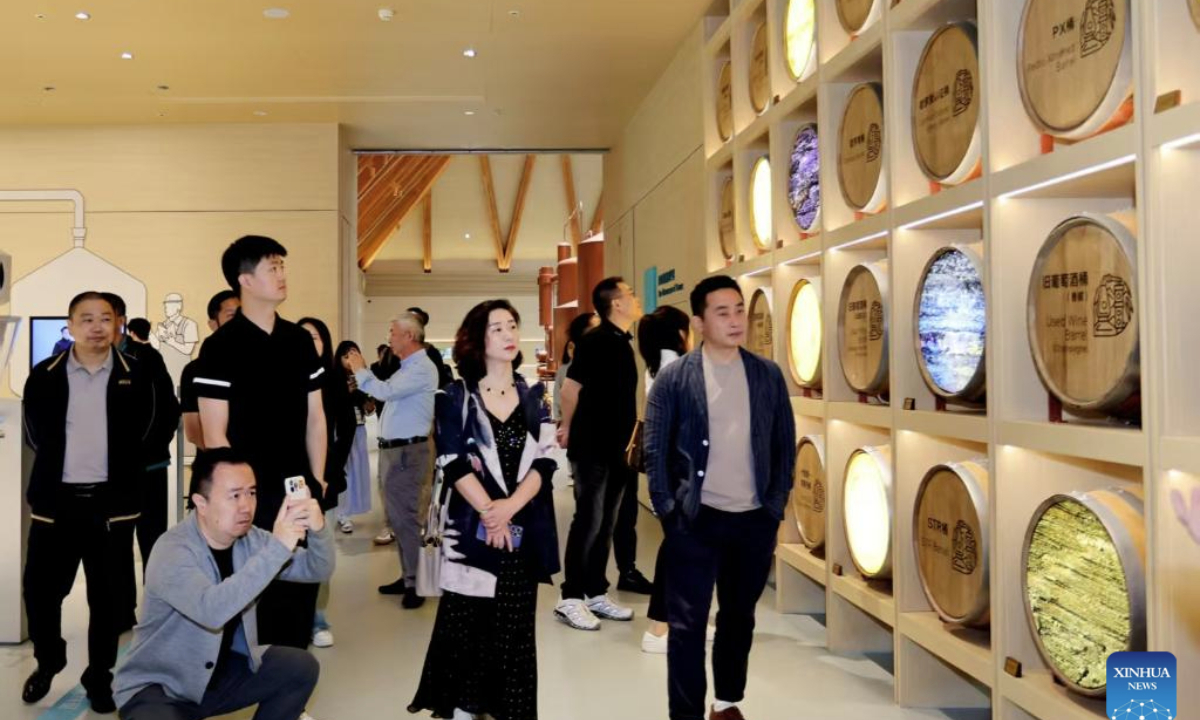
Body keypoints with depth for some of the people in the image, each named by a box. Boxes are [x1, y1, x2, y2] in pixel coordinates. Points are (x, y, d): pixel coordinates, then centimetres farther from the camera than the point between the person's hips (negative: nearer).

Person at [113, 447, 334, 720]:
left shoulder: (249, 539, -6)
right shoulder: (172, 552, -26)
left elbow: (317, 571, -7)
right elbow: (212, 610, -43)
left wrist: (318, 529, -29)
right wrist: (276, 547, -46)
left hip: (223, 671, 7)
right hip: (158, 687, -6)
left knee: (301, 667, -9)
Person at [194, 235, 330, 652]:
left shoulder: (300, 340, 8)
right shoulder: (221, 347, -7)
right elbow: (215, 433, -9)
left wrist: (317, 480, 6)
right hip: (249, 493, -5)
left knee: (301, 588, 11)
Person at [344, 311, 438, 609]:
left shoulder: (422, 367, -16)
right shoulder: (408, 367, 16)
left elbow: (386, 391, -25)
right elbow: (386, 392, 18)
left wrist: (360, 371, -11)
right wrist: (363, 371, 13)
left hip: (407, 452, -10)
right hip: (393, 449, 10)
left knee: (407, 517, -6)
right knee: (397, 516, 16)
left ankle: (418, 583, 2)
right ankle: (408, 577, 26)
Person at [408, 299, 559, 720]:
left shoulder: (534, 396, 9)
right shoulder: (457, 396, 2)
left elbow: (545, 459, 0)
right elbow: (453, 463, -7)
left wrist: (510, 506, -14)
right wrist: (488, 513, -14)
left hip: (524, 529, 2)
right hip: (471, 527, -2)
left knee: (515, 629, 5)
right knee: (466, 624, 1)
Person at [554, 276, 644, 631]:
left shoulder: (623, 343, 12)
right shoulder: (595, 340, -15)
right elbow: (570, 388, -16)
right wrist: (568, 428, -4)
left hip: (615, 447, 8)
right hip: (592, 447, -8)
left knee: (606, 524, 12)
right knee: (588, 521, -4)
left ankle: (596, 594, 20)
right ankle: (570, 598, 5)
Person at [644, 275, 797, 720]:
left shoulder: (768, 375, 4)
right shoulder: (674, 377, -4)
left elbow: (785, 445, 8)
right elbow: (655, 449, -3)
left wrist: (776, 506, 3)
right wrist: (669, 511, -8)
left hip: (754, 520, 3)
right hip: (696, 520, -3)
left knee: (739, 617, 17)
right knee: (687, 624, 0)